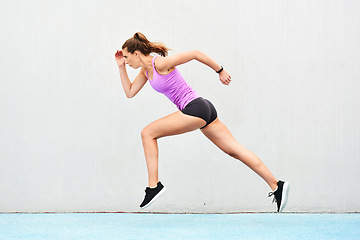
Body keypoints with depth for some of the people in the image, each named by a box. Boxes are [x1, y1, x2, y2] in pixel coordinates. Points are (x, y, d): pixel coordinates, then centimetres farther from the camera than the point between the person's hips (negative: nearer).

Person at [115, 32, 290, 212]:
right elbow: (130, 92, 26)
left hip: (195, 108, -10)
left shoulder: (160, 63, -11)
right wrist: (121, 67, 16)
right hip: (203, 110, 10)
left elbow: (195, 54, -11)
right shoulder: (146, 70, 16)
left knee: (148, 133, -6)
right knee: (235, 150, 5)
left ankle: (154, 185, -7)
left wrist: (220, 71, -6)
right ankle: (276, 186, 2)